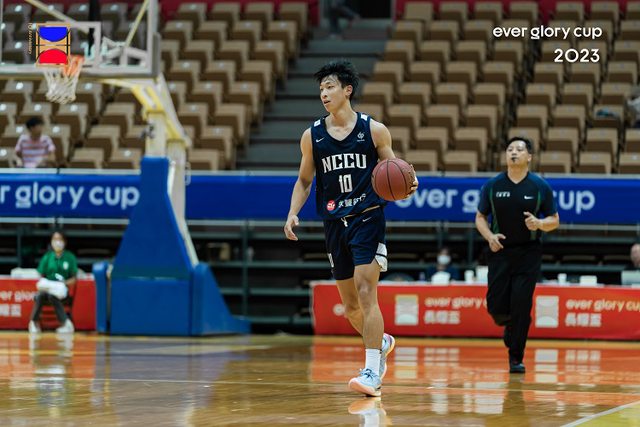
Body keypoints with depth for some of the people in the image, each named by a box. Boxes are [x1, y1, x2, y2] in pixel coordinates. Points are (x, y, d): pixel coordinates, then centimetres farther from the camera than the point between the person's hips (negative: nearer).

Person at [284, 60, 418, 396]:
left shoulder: (374, 130, -2)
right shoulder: (312, 136, 5)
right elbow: (304, 181, 15)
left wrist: (406, 186, -17)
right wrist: (293, 213, -1)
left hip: (368, 217, -4)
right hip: (335, 223, 4)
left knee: (365, 292, -17)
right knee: (349, 303, 10)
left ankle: (372, 371, -18)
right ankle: (382, 342, 38)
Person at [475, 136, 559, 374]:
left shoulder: (540, 187, -2)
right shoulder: (492, 186, 2)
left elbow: (554, 220, 3)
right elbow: (480, 217, 9)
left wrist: (539, 224, -19)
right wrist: (489, 236, -10)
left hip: (528, 254, -1)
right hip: (500, 252, 2)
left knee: (521, 307, -8)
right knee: (496, 306, -4)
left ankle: (516, 358, 2)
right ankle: (509, 326, 32)